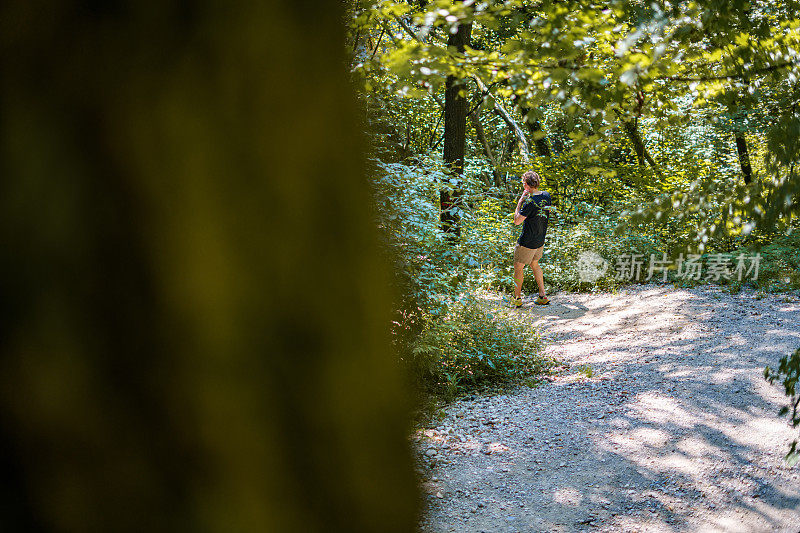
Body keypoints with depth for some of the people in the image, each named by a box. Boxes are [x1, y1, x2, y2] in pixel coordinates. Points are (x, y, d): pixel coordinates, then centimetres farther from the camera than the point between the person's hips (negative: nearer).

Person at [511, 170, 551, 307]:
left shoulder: (531, 202, -26)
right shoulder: (546, 196, -3)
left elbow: (517, 221, -22)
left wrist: (520, 201, -16)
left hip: (527, 243, -8)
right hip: (540, 240, 8)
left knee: (518, 267, 8)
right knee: (534, 264, 23)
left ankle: (517, 298, 16)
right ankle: (542, 295, 22)